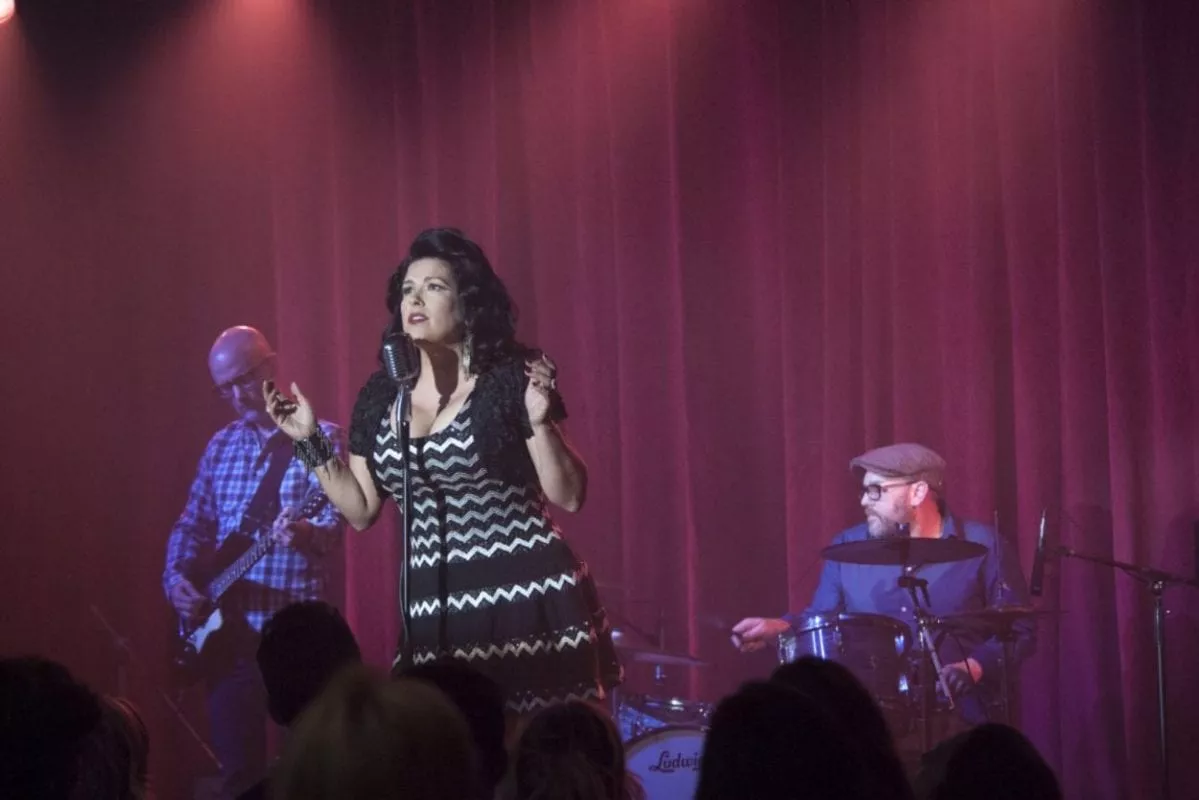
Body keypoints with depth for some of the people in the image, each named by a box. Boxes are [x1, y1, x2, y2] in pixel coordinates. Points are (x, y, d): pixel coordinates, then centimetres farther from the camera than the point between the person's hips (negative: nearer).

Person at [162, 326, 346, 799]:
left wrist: (305, 534, -37)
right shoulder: (221, 446, 13)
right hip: (226, 630, 5)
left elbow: (332, 524, -14)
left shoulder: (321, 438, -3)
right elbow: (191, 525, 17)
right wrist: (176, 578, -2)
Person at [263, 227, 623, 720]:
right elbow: (360, 511, 13)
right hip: (433, 612, 4)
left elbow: (570, 496, -6)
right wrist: (311, 441, 7)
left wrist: (538, 420, -19)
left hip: (527, 603, -4)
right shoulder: (381, 396, 9)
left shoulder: (510, 379, -5)